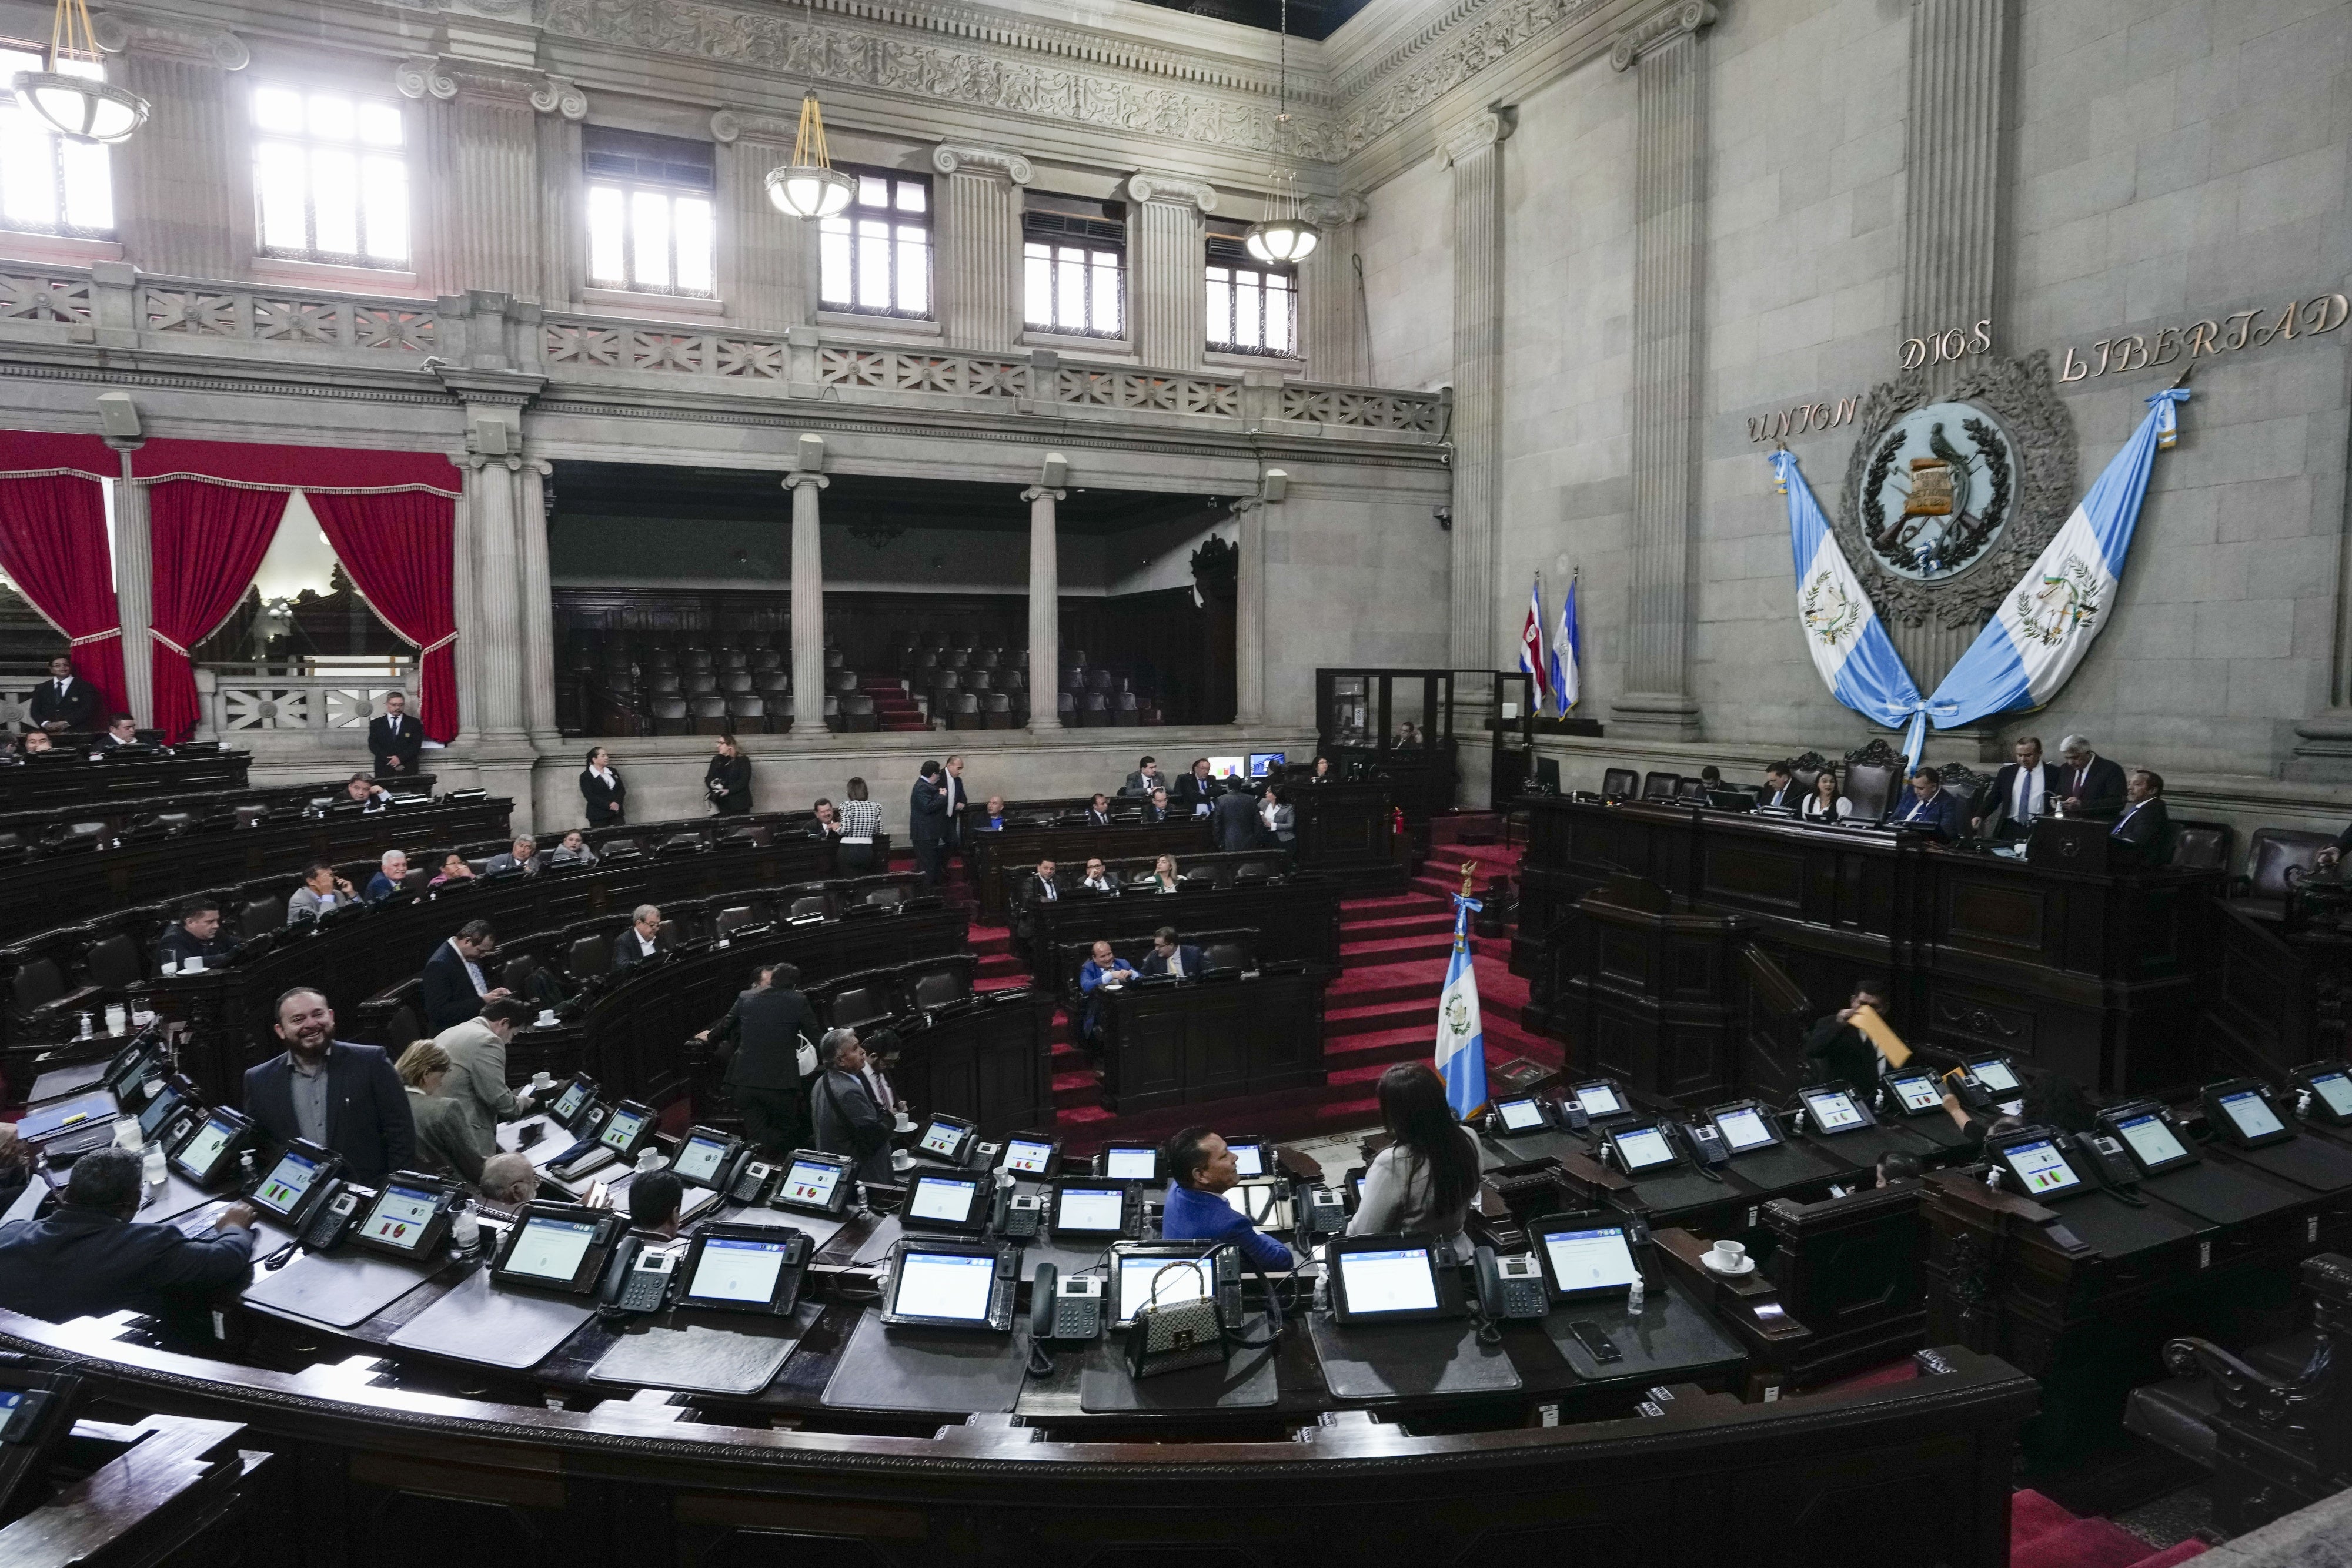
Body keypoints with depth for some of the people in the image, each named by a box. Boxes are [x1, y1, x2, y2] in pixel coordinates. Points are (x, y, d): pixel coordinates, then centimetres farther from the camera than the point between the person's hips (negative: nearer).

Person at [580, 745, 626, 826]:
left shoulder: (613, 772, 16)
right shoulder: (585, 776, 0)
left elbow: (622, 789, 11)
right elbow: (590, 796, -10)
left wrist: (617, 803, -9)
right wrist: (609, 805, -18)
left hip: (617, 813, 4)